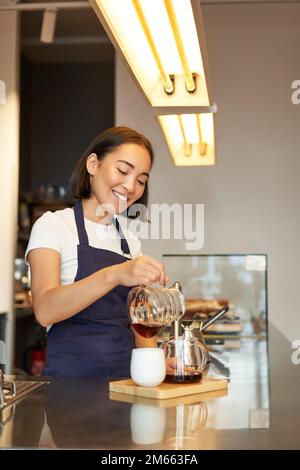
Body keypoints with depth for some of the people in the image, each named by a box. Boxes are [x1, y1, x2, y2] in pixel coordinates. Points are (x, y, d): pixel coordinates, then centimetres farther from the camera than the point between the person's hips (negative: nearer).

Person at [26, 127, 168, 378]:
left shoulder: (131, 241, 16)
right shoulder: (53, 225, -1)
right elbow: (45, 310, -18)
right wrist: (114, 275, -31)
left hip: (127, 376, 6)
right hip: (71, 372, -5)